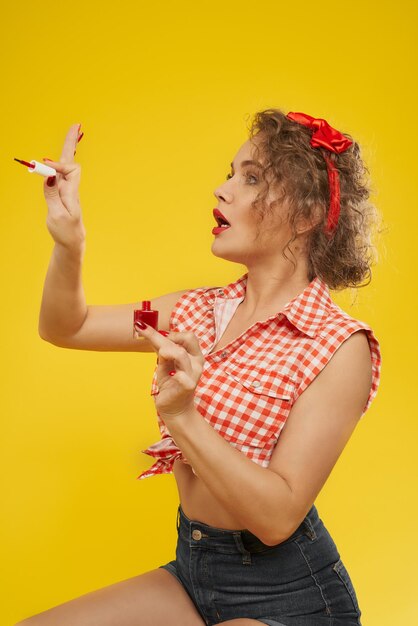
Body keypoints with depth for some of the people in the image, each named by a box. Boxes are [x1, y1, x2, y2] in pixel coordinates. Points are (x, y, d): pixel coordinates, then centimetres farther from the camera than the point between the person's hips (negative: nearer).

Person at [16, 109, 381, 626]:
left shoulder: (341, 346, -17)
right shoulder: (200, 312, 2)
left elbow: (277, 517, -23)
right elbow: (64, 327, 9)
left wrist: (182, 416, -33)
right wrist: (69, 242, -8)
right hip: (190, 569, 6)